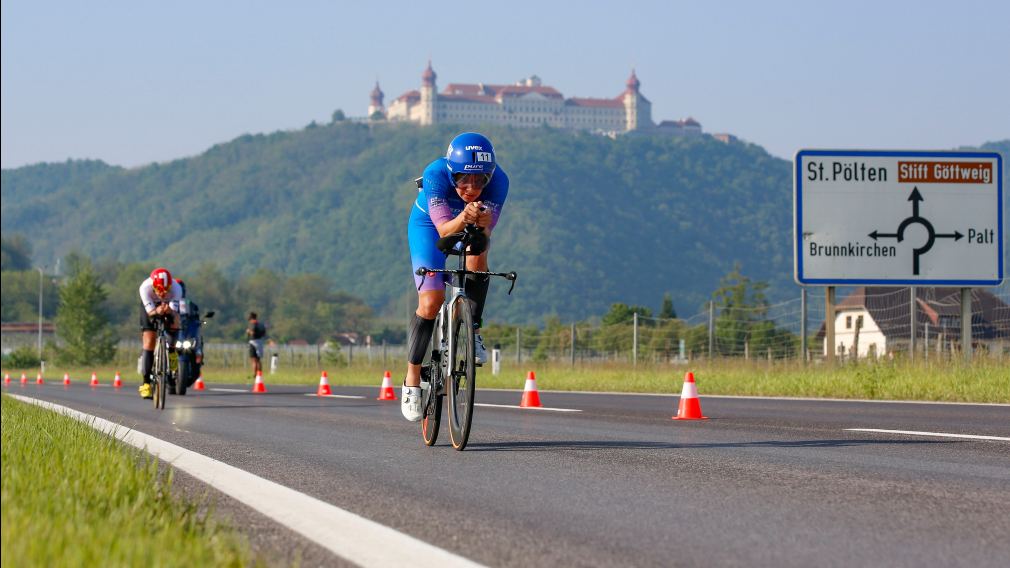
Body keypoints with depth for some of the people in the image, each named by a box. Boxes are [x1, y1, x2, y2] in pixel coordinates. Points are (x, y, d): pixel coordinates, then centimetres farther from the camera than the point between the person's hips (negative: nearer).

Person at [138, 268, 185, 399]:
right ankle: (146, 382, -12)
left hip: (169, 306, 2)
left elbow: (174, 313, -38)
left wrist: (169, 311, -61)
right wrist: (157, 311, -58)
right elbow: (150, 312, -36)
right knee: (149, 342, -13)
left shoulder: (176, 288, -37)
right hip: (151, 306, -2)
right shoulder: (145, 288, -37)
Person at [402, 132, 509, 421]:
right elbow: (444, 229, -41)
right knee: (431, 302, -13)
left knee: (477, 258, -33)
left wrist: (483, 223, -58)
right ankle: (412, 379, 2)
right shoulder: (435, 175, -37)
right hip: (430, 224, -2)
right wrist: (462, 219, -61)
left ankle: (474, 330, -10)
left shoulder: (498, 181, -33)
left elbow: (484, 235, -36)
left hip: (472, 227, 2)